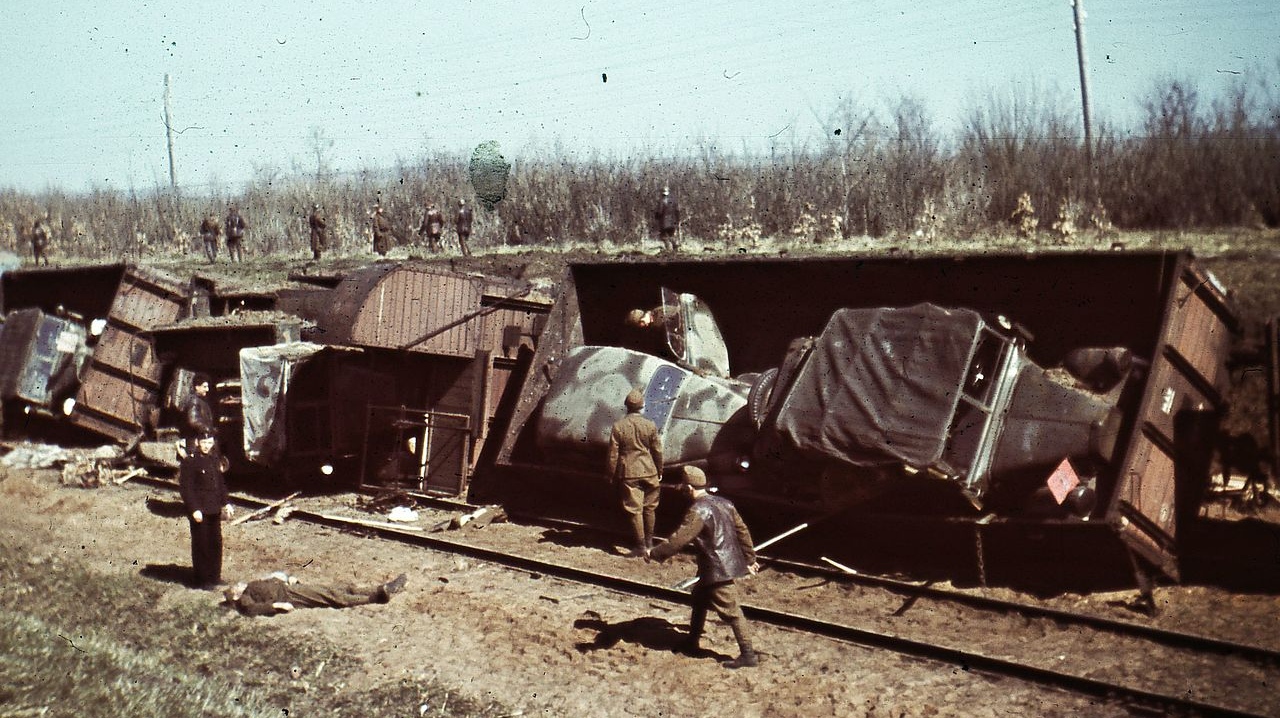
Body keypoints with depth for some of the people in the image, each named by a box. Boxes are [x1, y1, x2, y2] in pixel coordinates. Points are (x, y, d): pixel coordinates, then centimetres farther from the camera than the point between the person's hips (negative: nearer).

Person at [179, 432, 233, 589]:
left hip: (214, 510, 7)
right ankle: (201, 580, 8)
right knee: (201, 545, -1)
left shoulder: (214, 460, 11)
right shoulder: (189, 462, -12)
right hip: (199, 511, -7)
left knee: (216, 543, 14)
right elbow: (185, 488, -15)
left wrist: (225, 503, 14)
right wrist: (194, 510, -20)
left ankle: (214, 576, 26)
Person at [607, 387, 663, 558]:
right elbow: (657, 451, 0)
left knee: (634, 510, 3)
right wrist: (659, 472, 13)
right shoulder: (650, 426, -6)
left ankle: (641, 546, 4)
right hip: (649, 472, 1)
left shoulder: (618, 427, -7)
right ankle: (649, 542, 27)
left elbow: (613, 454, -5)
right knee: (649, 508, 17)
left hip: (628, 474, -1)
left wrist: (612, 475, 6)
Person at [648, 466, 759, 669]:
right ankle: (691, 644, 34)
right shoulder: (723, 503, 8)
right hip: (730, 563, 10)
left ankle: (748, 655, 3)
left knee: (730, 611, -3)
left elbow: (680, 538, -25)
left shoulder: (698, 510, -19)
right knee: (700, 598, 23)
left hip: (718, 570, -10)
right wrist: (749, 558, 23)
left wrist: (655, 554, -17)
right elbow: (742, 531, 14)